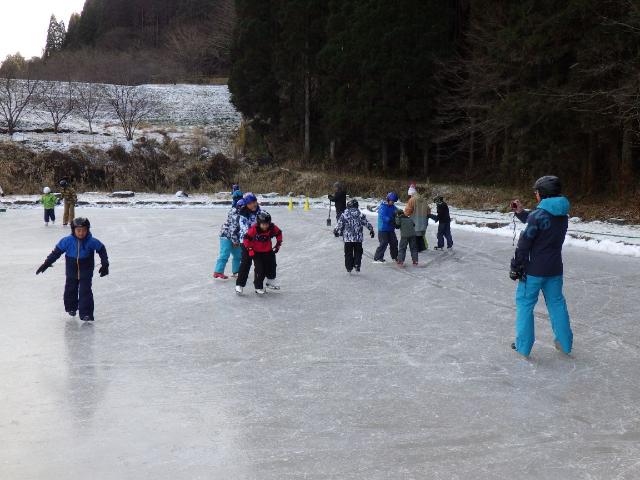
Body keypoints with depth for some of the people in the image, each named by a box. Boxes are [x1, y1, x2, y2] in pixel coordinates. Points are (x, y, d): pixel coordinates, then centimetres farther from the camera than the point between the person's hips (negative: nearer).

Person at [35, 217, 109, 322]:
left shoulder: (92, 242, -18)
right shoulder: (67, 241, -15)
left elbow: (102, 250, -4)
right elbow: (56, 252, -5)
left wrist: (105, 265, -4)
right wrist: (46, 263, -5)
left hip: (86, 272, -2)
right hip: (72, 272, 3)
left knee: (85, 292, -9)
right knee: (70, 291, 14)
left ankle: (86, 313, -4)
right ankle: (71, 308, 39)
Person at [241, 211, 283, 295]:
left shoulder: (272, 227, -14)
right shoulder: (254, 229, -27)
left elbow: (279, 233, 5)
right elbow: (246, 238, -21)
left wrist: (278, 244, 4)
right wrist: (249, 249, -18)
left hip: (268, 251, 5)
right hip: (257, 252, -4)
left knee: (272, 265, 10)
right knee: (260, 269, -9)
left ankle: (271, 282, 32)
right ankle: (259, 287, 3)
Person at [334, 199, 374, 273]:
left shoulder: (344, 215, -5)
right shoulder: (360, 215, -2)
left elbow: (339, 225, 0)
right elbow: (367, 223, 1)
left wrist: (336, 231, 17)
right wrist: (371, 230, 14)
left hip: (347, 238, 0)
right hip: (358, 238, 0)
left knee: (348, 253, 10)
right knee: (358, 252, 13)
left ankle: (349, 267, 12)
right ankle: (357, 265, 3)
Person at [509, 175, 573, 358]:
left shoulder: (538, 214, -19)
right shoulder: (563, 215, 5)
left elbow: (524, 243, -16)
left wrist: (515, 267, -7)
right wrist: (521, 213, 17)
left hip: (534, 269, -7)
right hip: (555, 269, 7)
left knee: (525, 303, 7)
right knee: (557, 303, 18)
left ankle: (523, 345, 11)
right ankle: (565, 343, 26)